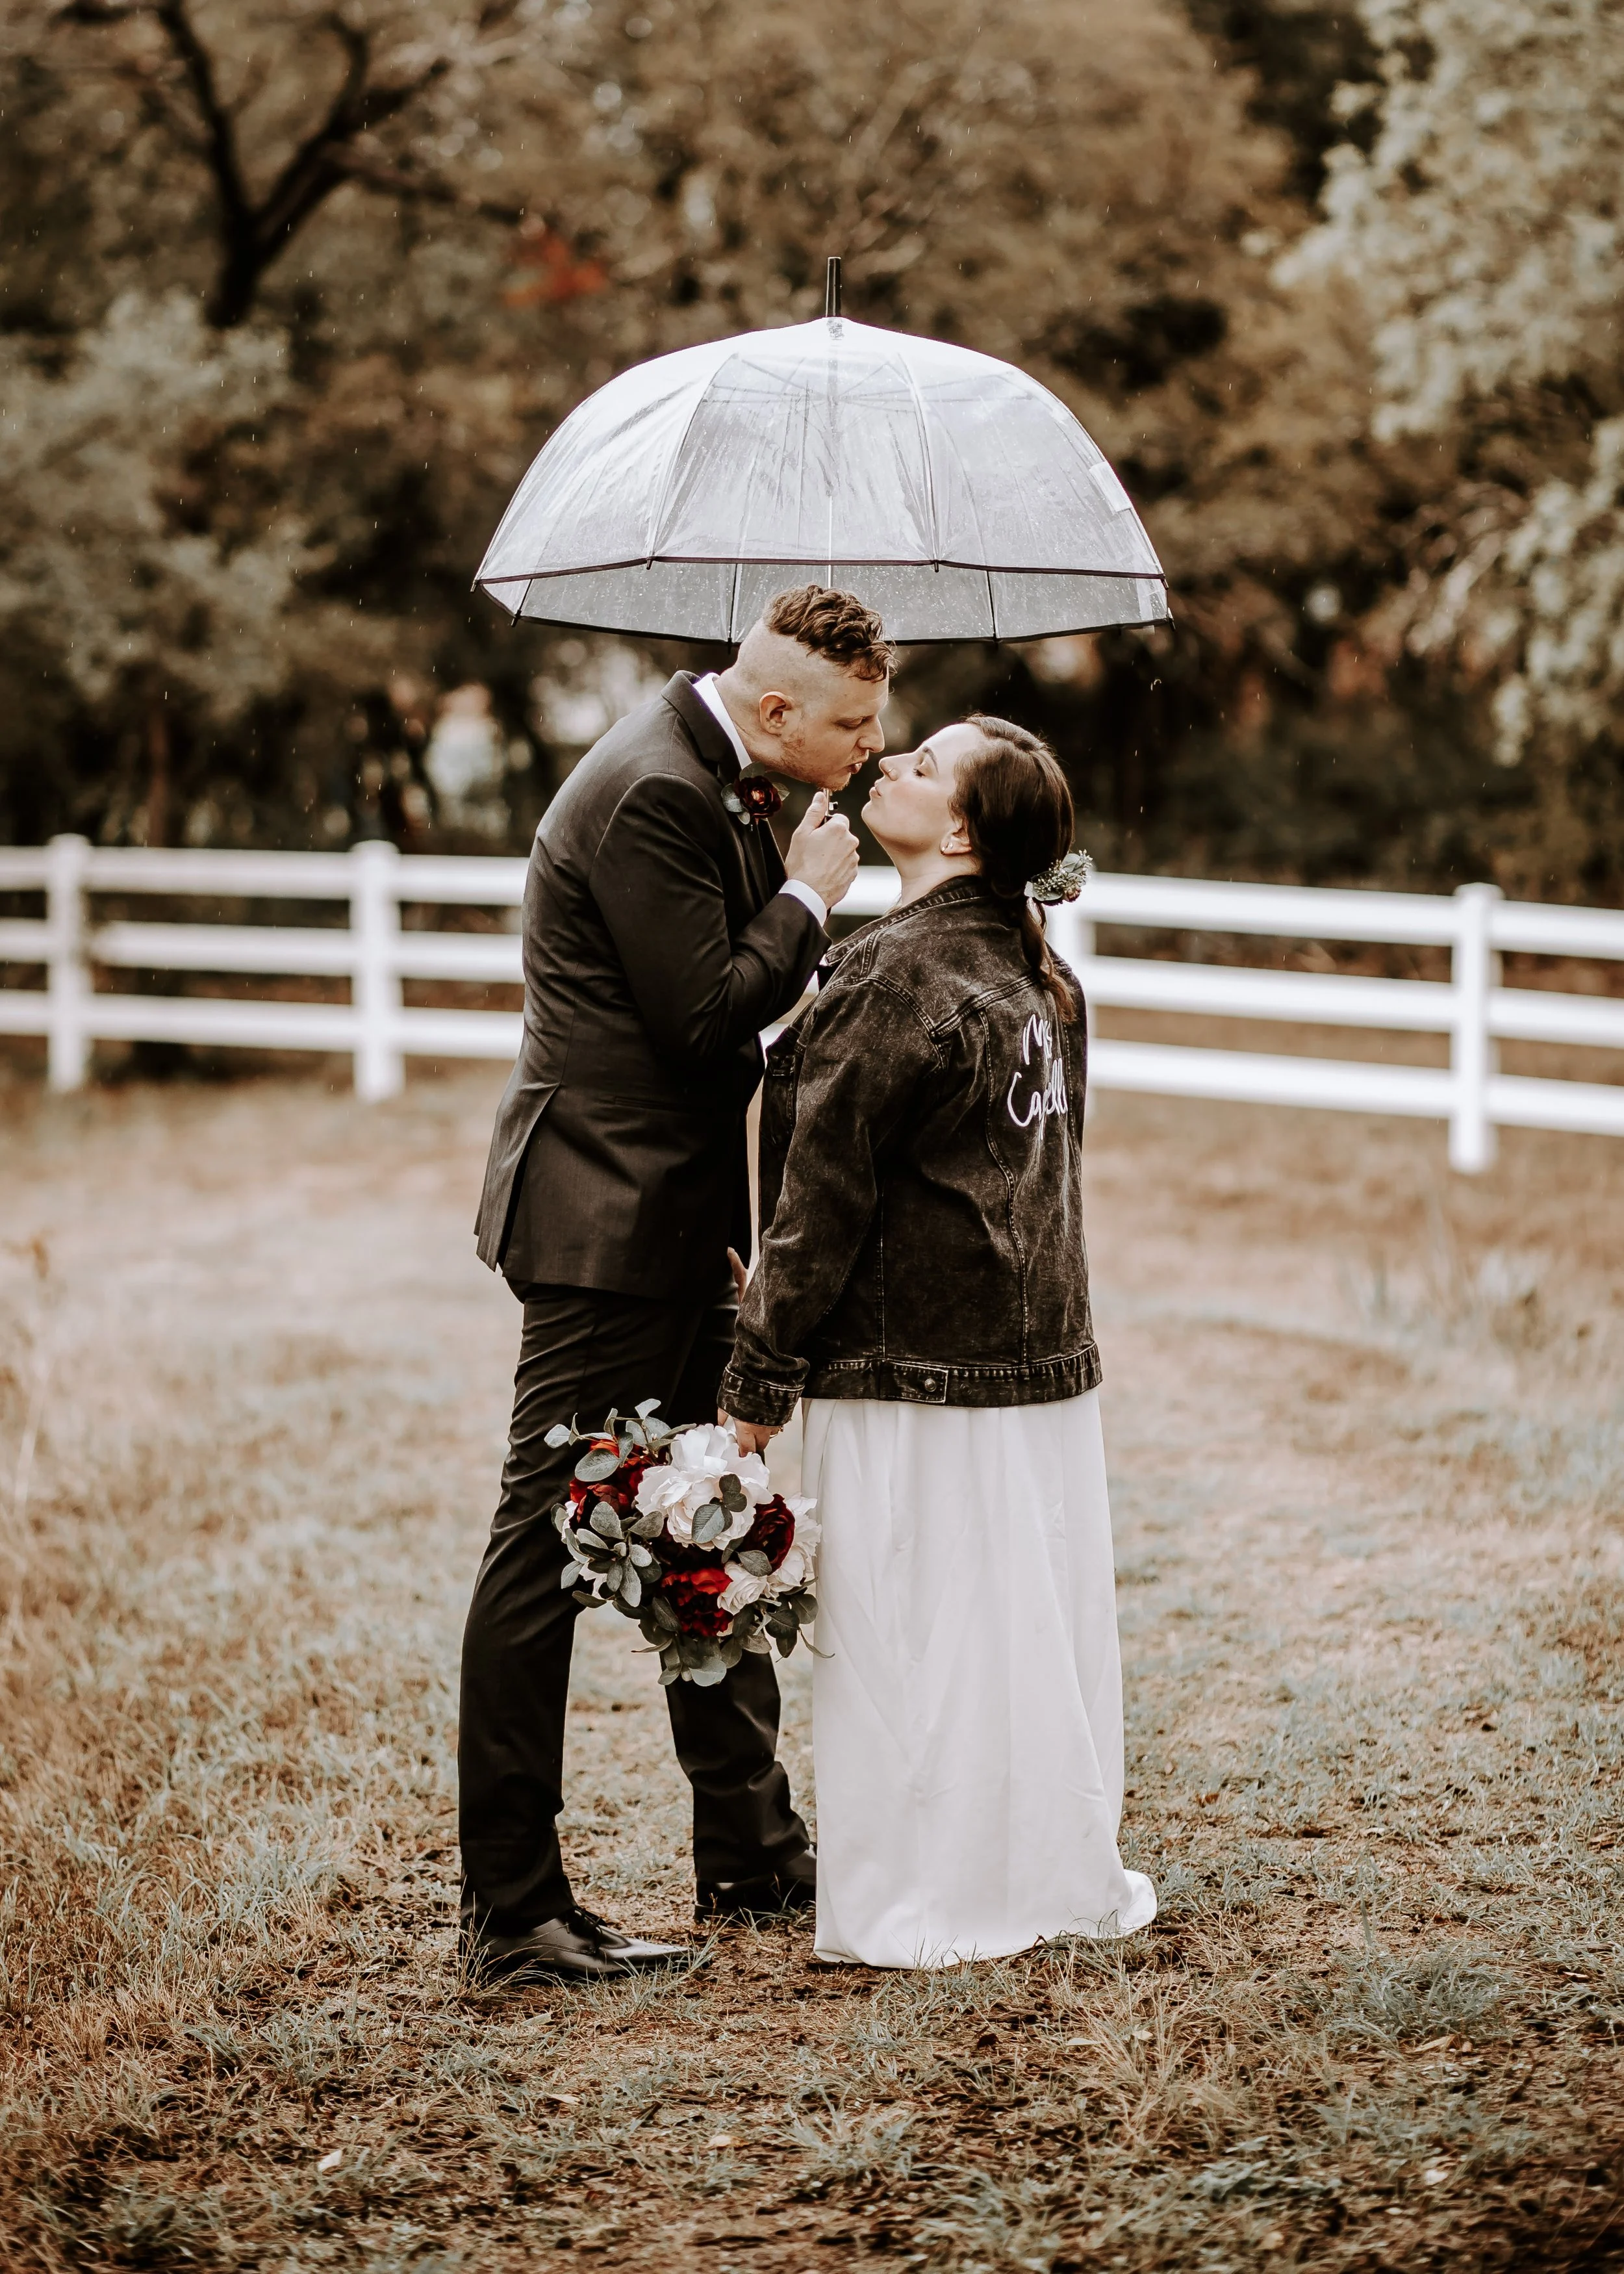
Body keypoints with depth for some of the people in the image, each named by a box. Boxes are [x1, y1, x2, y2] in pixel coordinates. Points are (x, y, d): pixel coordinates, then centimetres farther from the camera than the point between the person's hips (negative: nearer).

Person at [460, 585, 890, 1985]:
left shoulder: (716, 780, 11)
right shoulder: (653, 794, -20)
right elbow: (705, 1016, -21)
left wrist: (802, 887, 4)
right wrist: (808, 895, -13)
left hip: (681, 1218, 11)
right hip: (609, 1221, -11)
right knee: (552, 1545, -6)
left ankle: (751, 1846, 29)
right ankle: (510, 1906, -1)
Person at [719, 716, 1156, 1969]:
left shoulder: (895, 976, -16)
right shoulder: (1038, 973, 9)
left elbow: (824, 1202, -15)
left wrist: (759, 1385, -9)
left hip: (916, 1373, -8)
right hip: (1047, 1357, 8)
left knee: (916, 1640, 2)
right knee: (1039, 1619, 15)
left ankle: (929, 1905, 10)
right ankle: (1065, 1874, 24)